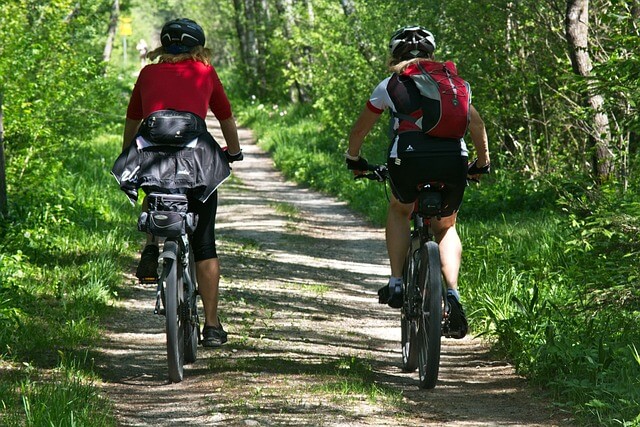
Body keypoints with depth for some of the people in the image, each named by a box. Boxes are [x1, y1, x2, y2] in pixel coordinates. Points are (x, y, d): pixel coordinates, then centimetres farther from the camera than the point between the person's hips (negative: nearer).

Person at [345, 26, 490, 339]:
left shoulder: (391, 84, 20)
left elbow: (360, 129, 28)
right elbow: (477, 125, 26)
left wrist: (353, 160, 45)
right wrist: (482, 164, 40)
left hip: (409, 158, -1)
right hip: (453, 159, 2)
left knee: (399, 211, 30)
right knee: (445, 227, 23)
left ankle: (396, 283, 17)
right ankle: (452, 293, 2)